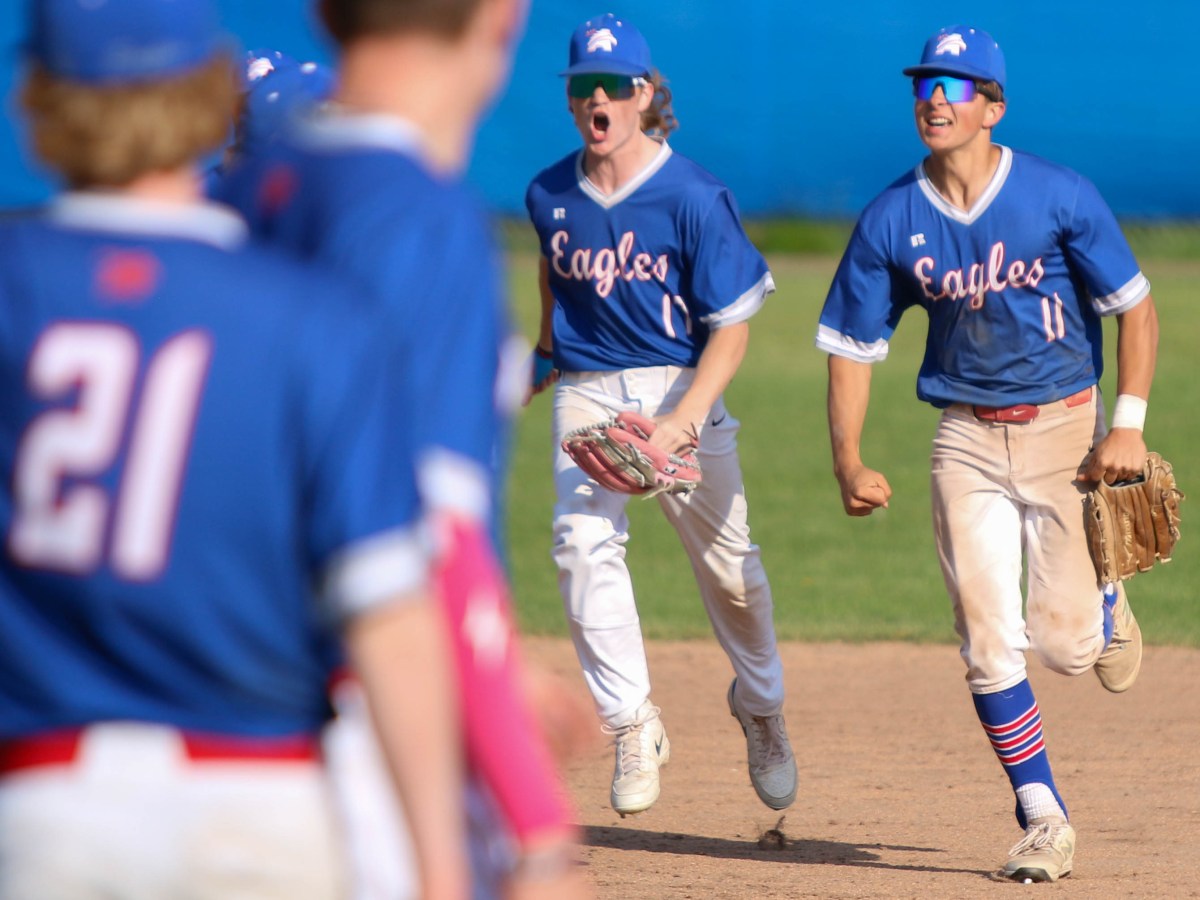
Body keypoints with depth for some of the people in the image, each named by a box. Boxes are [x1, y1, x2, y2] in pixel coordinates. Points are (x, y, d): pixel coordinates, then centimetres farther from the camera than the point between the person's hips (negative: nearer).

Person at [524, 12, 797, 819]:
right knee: (585, 542, -20)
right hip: (587, 391, 3)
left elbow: (732, 326, -13)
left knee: (725, 561, 5)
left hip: (680, 383, -2)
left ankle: (762, 709, 32)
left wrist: (678, 426, -23)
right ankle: (633, 726, -16)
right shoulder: (551, 195, 0)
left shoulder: (693, 198, -13)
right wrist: (546, 351, 24)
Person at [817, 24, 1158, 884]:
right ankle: (1045, 821, 4)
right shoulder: (892, 221, -3)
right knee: (989, 641, -6)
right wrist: (849, 463, -10)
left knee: (1062, 640, -4)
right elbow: (852, 346, 2)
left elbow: (1136, 308, -4)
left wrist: (1128, 425, -13)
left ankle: (1105, 605, 34)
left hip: (1066, 426, -2)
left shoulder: (1060, 198, -11)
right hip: (967, 439, 2)